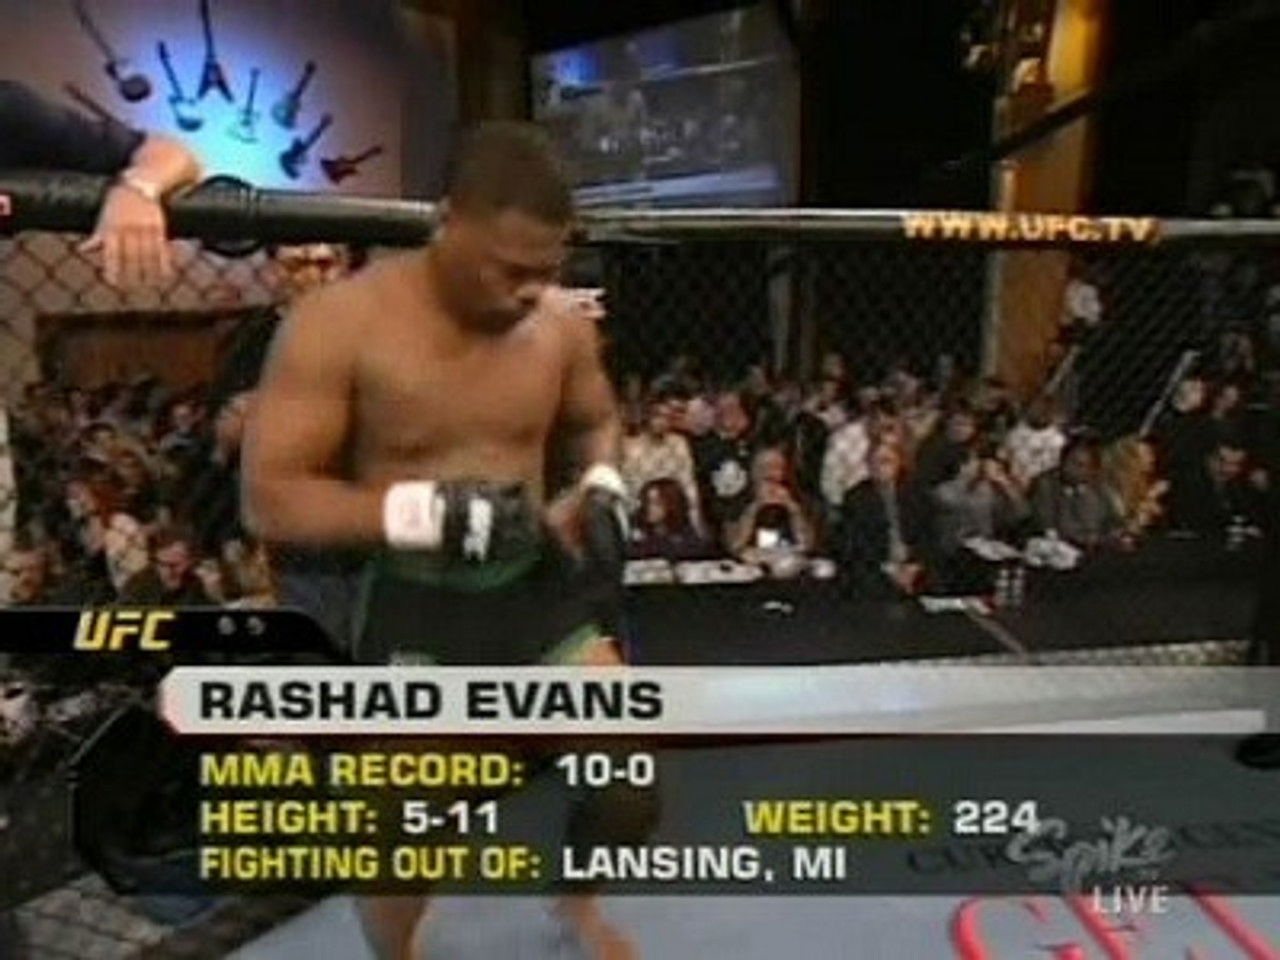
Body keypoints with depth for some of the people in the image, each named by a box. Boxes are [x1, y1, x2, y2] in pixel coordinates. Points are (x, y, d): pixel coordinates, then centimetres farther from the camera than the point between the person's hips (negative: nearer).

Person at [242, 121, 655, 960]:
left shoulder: (563, 325, -5)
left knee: (632, 781, 3)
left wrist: (602, 487, -7)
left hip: (541, 584, 4)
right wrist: (422, 510, -28)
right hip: (414, 606, -3)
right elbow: (268, 499, -16)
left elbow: (596, 422, 16)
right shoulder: (339, 324, -17)